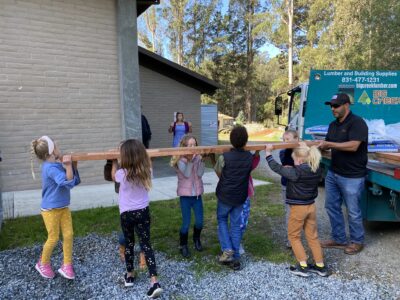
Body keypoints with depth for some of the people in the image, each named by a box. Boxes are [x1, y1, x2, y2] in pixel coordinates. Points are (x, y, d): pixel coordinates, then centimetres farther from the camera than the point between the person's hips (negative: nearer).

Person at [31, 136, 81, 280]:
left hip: (63, 208, 7)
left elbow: (76, 181, 6)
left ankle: (66, 265, 19)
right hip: (50, 210, -7)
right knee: (53, 238, 7)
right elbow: (68, 183, -33)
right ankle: (43, 264, 32)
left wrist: (74, 165, -4)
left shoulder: (58, 165, 0)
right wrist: (68, 165, -35)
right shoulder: (50, 168, -25)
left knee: (68, 235, 5)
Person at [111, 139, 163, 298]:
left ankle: (130, 275, 34)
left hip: (126, 214, -2)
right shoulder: (147, 171, -11)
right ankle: (154, 282, -3)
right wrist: (139, 152, 23)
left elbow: (113, 175, 6)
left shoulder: (122, 174, -19)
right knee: (146, 244, 4)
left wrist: (114, 161, 20)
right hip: (143, 212, 2)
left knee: (129, 243, 18)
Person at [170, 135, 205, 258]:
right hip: (185, 195, -3)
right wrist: (189, 160, -27)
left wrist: (200, 159, -20)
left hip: (197, 194, 3)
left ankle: (196, 239, 38)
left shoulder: (198, 157, 0)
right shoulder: (180, 160, -9)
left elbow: (200, 174, -12)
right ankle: (183, 245, 23)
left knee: (199, 222, 7)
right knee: (186, 223, -1)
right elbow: (187, 174, -21)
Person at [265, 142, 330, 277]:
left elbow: (277, 168, -16)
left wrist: (268, 153, -5)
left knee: (294, 236, 11)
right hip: (311, 206, 7)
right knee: (313, 236, 17)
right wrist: (305, 149, 23)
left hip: (298, 208, -6)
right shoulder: (317, 171, -3)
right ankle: (320, 266, 25)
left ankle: (303, 267, 11)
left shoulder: (296, 172, -22)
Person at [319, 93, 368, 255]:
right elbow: (327, 145, 14)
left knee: (353, 211, 6)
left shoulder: (357, 123, -15)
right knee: (332, 206, 14)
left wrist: (329, 144, -23)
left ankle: (357, 241, 26)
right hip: (333, 173, 8)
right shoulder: (333, 125, 11)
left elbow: (353, 146, -26)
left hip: (352, 177, -8)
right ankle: (339, 239, 30)